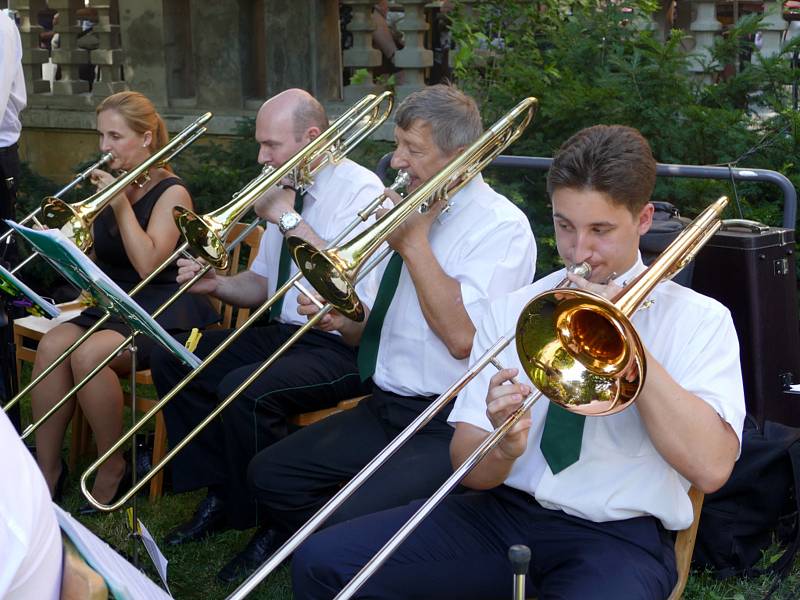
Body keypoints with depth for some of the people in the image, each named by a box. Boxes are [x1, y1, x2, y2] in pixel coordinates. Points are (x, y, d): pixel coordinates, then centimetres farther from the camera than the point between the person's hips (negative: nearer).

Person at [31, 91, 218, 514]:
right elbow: (90, 259, 10)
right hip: (109, 303, 6)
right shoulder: (110, 186, 11)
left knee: (88, 353, -32)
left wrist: (121, 204, -17)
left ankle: (112, 468, -14)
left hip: (162, 309, -6)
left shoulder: (170, 192, -7)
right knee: (52, 345, -24)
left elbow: (147, 265, -20)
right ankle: (47, 472, -18)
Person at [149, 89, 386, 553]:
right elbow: (261, 284, 18)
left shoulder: (361, 190, -13)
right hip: (283, 332, 9)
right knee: (175, 359, 1)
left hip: (340, 346, -9)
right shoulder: (287, 190, 11)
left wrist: (288, 218, -21)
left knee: (244, 389, -30)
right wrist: (217, 284, -3)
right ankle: (221, 497, 8)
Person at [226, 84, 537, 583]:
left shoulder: (501, 227, -11)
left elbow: (462, 337, -25)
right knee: (270, 472, -1)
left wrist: (414, 241, -16)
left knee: (350, 528, -24)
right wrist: (343, 320, -5)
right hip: (384, 408, 8)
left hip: (450, 428, -8)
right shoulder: (413, 210, 12)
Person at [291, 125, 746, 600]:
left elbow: (711, 467, -15)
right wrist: (503, 448, -19)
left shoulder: (698, 319, 1)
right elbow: (470, 468, 5)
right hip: (505, 510, 4)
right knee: (322, 562, -13)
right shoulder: (513, 311, 10)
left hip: (618, 537, -4)